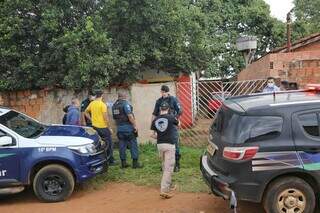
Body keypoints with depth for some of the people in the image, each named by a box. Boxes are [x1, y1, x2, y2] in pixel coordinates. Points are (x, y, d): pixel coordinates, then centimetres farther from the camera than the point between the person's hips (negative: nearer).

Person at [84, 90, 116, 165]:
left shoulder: (91, 103, 5)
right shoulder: (102, 104, -14)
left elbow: (85, 112, 16)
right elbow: (105, 117, -16)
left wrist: (91, 120, 14)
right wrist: (109, 127, -8)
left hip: (95, 127, 6)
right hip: (103, 127, -6)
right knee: (108, 144, 5)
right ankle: (110, 161, 9)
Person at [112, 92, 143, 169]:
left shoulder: (114, 105, 11)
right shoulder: (125, 103, -12)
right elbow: (130, 115, -20)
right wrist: (135, 125, -16)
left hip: (119, 128, 7)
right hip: (128, 128, -7)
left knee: (122, 145, 10)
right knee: (133, 145, 1)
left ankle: (123, 163, 13)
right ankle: (135, 163, 3)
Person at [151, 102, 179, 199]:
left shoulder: (155, 120, 4)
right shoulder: (171, 117, -5)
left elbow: (153, 135, 5)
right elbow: (178, 124, 15)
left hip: (160, 145, 5)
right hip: (169, 144, -5)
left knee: (165, 166, 20)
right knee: (169, 168, -4)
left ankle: (168, 186, 32)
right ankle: (164, 190, -9)